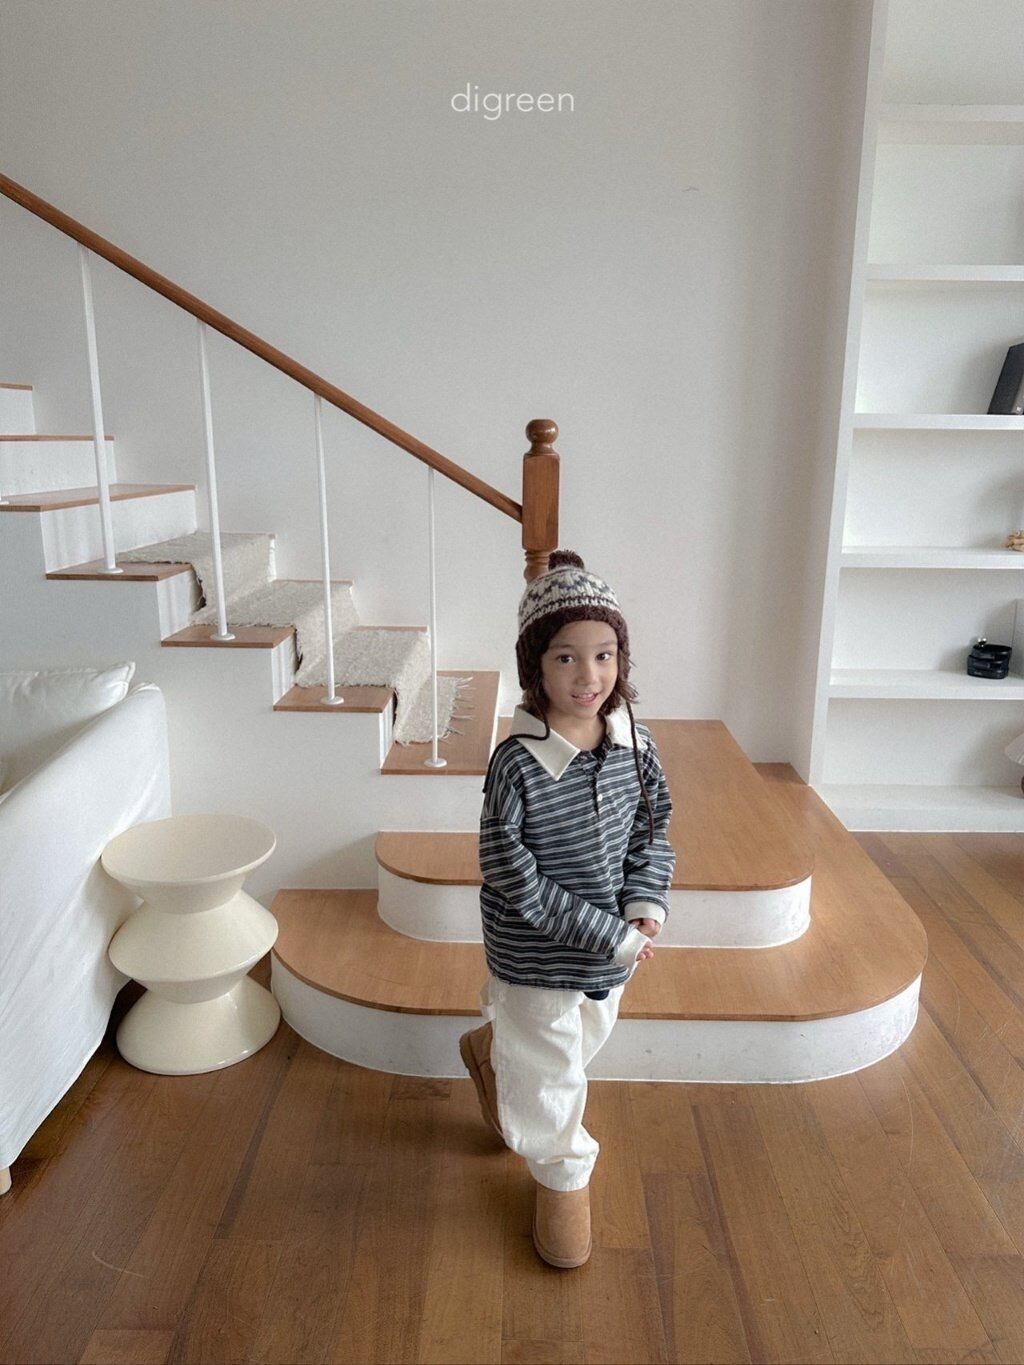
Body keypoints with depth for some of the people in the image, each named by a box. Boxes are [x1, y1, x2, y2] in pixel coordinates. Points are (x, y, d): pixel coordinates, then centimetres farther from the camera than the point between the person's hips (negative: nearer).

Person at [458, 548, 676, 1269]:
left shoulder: (636, 745, -10)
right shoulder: (517, 763, -26)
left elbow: (653, 834, 3)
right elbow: (515, 878, -23)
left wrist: (643, 909, -14)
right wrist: (610, 936, -21)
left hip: (613, 946, 6)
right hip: (536, 957, -5)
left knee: (583, 1040, 27)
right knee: (551, 1072, 14)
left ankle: (492, 1047, 57)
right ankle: (564, 1173, 44)